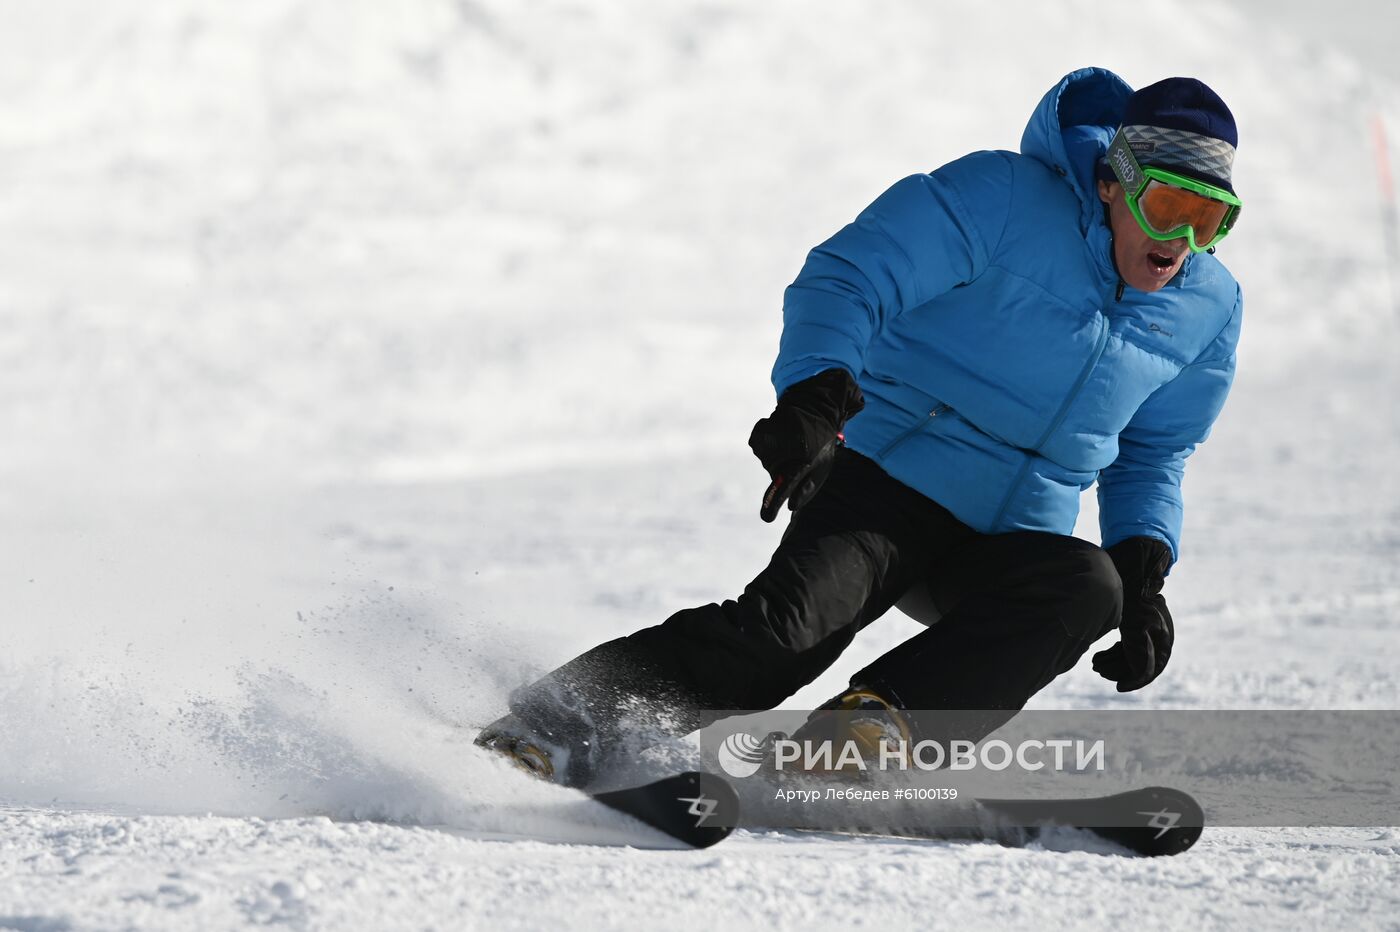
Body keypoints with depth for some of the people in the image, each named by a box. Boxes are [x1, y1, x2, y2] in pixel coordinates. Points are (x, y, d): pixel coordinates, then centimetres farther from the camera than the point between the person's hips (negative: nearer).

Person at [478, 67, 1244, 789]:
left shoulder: (1207, 314, 6)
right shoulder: (1001, 200, -11)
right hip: (887, 481, -4)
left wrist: (1144, 568, 2)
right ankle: (557, 728, -27)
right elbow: (846, 282, -16)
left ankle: (877, 721, -39)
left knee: (1087, 586, -30)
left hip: (1005, 546, 4)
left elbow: (1151, 455, 20)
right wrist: (815, 396, -35)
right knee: (784, 625, -29)